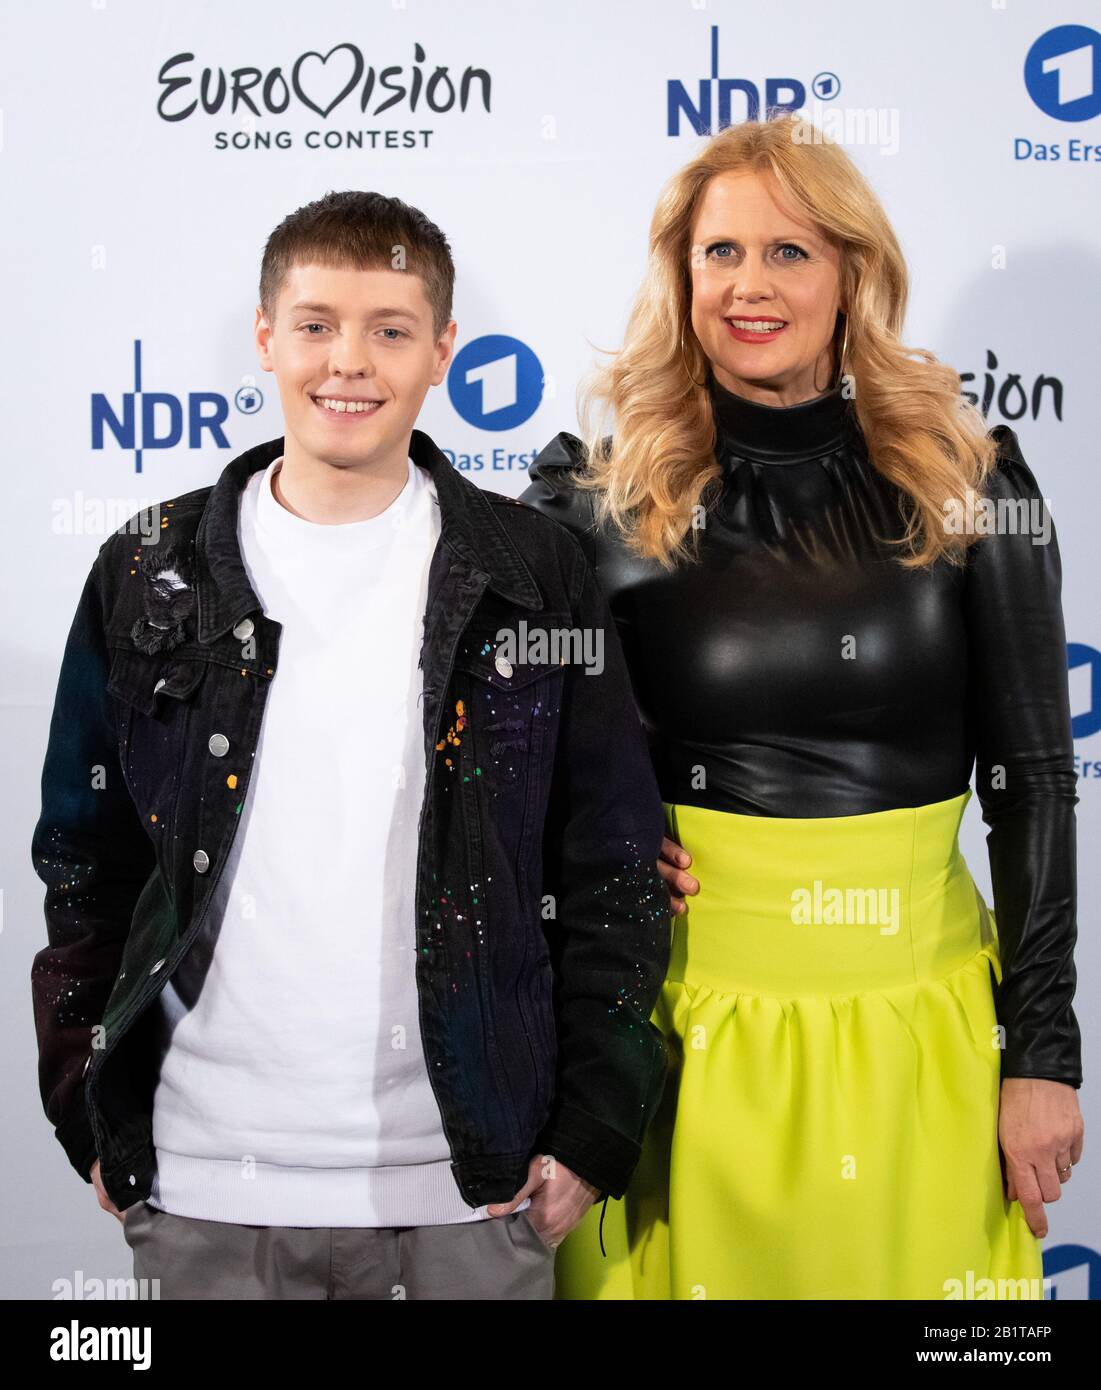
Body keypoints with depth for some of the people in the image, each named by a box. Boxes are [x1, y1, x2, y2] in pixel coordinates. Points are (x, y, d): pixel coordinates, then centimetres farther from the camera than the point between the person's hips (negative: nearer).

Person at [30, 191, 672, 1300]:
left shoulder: (532, 575, 0)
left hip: (467, 1183, 0)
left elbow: (614, 872, 2)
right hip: (201, 1181, 1)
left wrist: (595, 1128, -2)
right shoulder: (150, 574, 2)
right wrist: (93, 1121, 6)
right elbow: (84, 864, 8)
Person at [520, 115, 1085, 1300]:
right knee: (689, 1265, 11)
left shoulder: (966, 485, -2)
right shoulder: (599, 498, -2)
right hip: (686, 1009, 0)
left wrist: (1043, 1050, -2)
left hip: (914, 1010, 1)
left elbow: (1034, 778, -1)